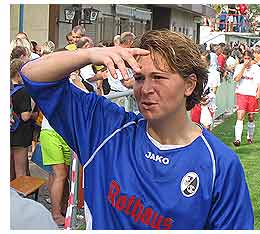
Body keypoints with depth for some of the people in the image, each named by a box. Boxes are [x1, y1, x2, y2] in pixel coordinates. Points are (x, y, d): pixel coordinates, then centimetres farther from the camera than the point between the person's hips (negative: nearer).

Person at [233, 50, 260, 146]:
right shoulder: (239, 67, 4)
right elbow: (236, 79, -10)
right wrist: (244, 67, -12)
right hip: (241, 94, -1)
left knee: (251, 118, 11)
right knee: (240, 117, -12)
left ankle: (250, 137, 29)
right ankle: (237, 139, -17)